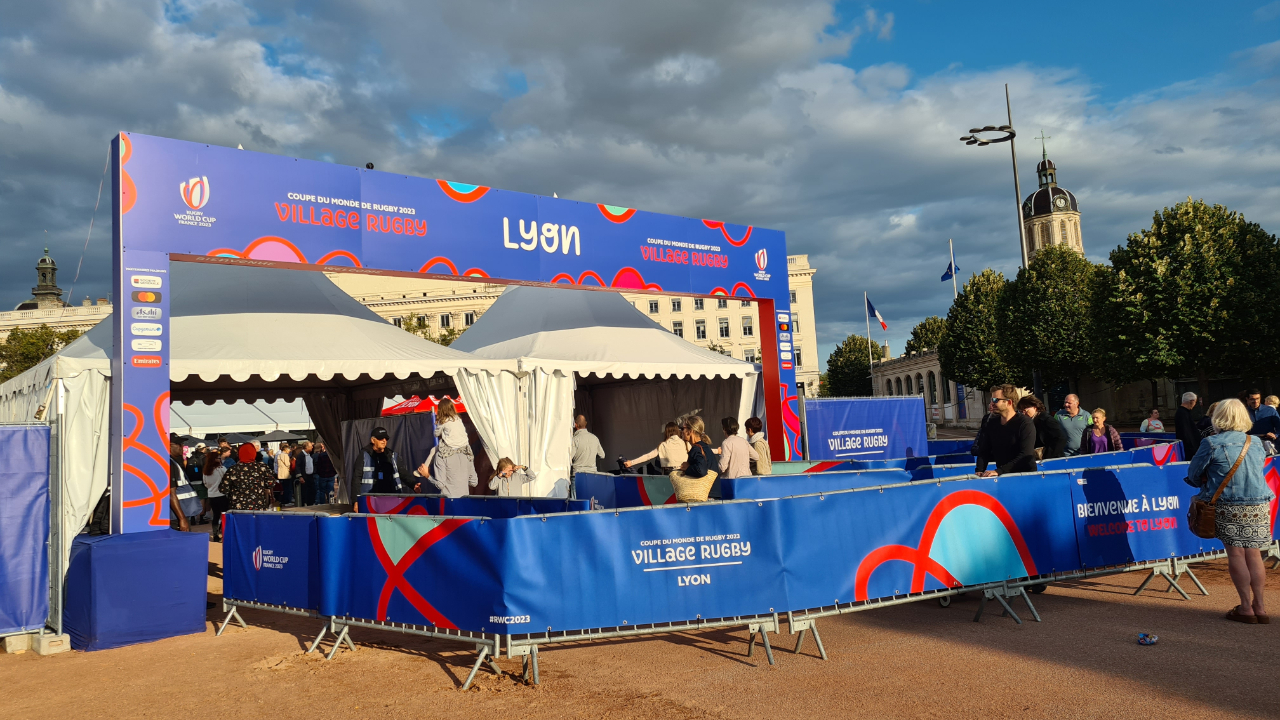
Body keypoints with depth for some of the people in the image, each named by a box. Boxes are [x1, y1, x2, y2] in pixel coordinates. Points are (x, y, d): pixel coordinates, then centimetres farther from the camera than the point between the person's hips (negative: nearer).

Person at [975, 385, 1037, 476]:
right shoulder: (992, 424, 11)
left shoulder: (1025, 424, -8)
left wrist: (999, 471, -26)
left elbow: (1025, 456, -18)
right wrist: (979, 470, -7)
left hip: (1025, 477, -4)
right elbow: (984, 451, 13)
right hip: (1002, 477, 4)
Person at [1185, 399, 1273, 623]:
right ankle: (1260, 607, 15)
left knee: (1236, 554, 3)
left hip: (1228, 507, -4)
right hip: (1259, 506, 4)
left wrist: (1207, 484, 20)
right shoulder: (1256, 444, 7)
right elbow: (1259, 469, 19)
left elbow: (1193, 474, 0)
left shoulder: (1211, 444, -7)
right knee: (1254, 554, 10)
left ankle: (1246, 607, 7)